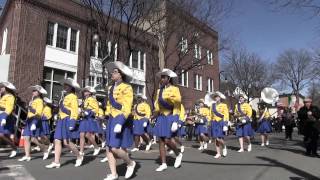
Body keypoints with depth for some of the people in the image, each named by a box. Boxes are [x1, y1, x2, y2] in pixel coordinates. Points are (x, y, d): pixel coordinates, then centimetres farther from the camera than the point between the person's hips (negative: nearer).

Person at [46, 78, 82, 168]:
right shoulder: (64, 96, 20)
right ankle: (56, 162, 7)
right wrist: (59, 120, 22)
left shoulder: (73, 97, -6)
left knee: (66, 142, -11)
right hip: (61, 120, 9)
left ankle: (79, 157, 7)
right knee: (57, 141, 3)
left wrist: (73, 122, -22)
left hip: (68, 120, -9)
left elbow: (75, 111, -14)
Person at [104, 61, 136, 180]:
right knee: (109, 148, 6)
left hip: (121, 120, -8)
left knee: (115, 148, -11)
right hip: (112, 120, 8)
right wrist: (107, 119, 20)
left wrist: (120, 123, -27)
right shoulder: (111, 88, 14)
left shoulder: (126, 88, -11)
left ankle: (130, 163, 15)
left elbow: (127, 108, -19)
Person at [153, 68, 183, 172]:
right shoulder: (159, 91, 12)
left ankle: (178, 154, 18)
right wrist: (155, 118, 14)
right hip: (161, 118, 6)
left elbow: (177, 107, -11)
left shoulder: (174, 89, -6)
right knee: (161, 141, 3)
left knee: (167, 141, -10)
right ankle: (163, 164, 12)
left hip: (170, 117, -6)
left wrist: (175, 121, -18)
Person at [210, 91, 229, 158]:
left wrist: (225, 125, -13)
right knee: (215, 139, 3)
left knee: (219, 138, -13)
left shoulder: (224, 105, -2)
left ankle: (224, 147, 18)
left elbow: (226, 116, -6)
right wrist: (211, 123, 11)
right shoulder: (213, 105, 10)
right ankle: (218, 153, 13)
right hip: (214, 123, 4)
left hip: (221, 123, -4)